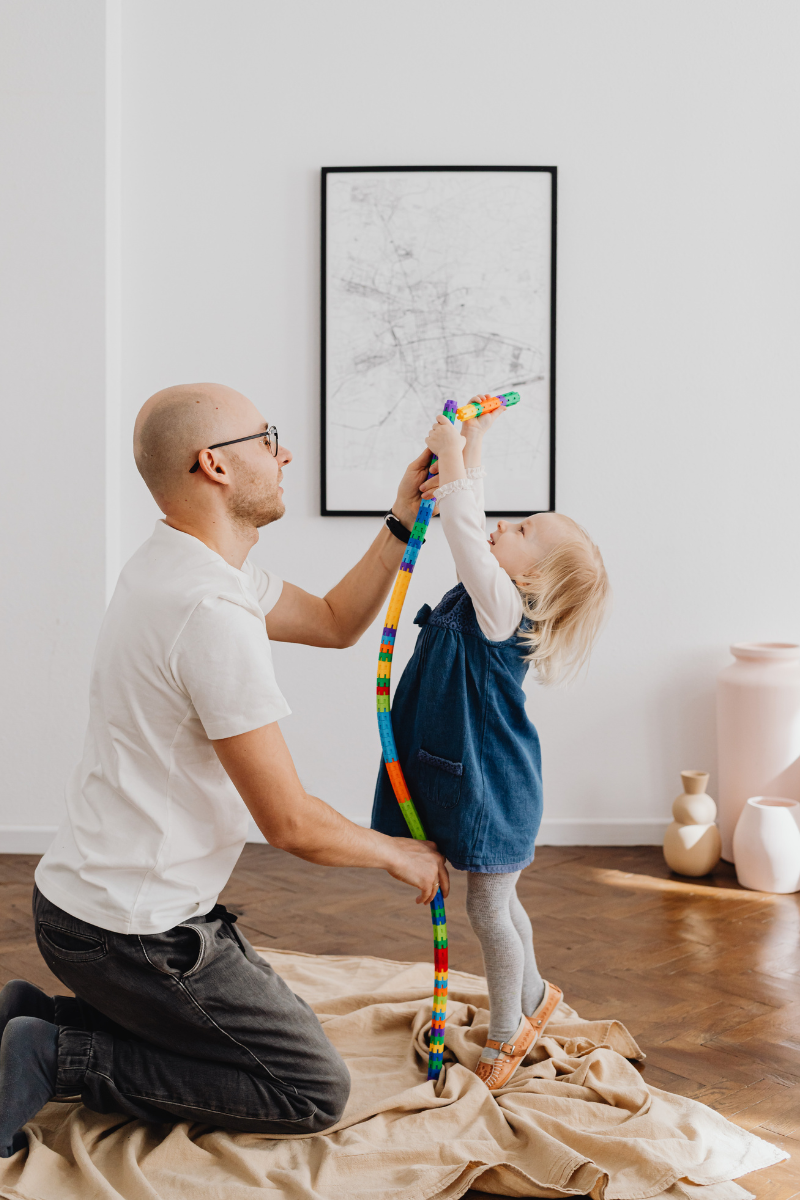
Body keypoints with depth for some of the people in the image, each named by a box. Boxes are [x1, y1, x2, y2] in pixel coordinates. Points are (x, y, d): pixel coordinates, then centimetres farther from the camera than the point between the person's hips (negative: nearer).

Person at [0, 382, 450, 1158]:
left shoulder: (176, 565, 7)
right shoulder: (214, 614, -26)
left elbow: (335, 622, 19)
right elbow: (290, 824, -21)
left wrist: (403, 520, 8)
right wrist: (400, 854, -3)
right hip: (133, 933, -10)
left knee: (275, 1021, 25)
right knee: (315, 1092, 1)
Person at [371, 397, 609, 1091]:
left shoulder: (503, 607, -20)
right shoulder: (489, 591, 4)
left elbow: (465, 538, -35)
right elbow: (471, 529, 14)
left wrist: (452, 466, -33)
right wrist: (472, 446, 13)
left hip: (491, 785, -9)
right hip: (467, 774, 9)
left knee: (487, 908, 3)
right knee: (498, 903, 22)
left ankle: (506, 1036, 19)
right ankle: (533, 997, 41)